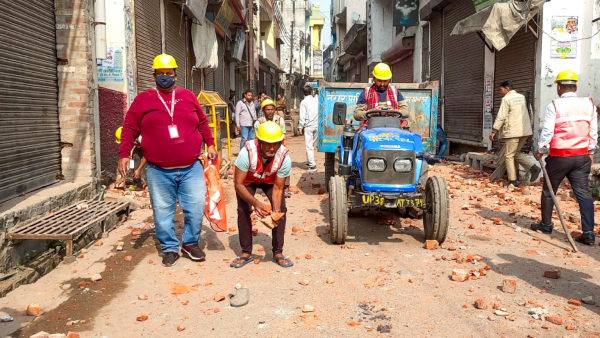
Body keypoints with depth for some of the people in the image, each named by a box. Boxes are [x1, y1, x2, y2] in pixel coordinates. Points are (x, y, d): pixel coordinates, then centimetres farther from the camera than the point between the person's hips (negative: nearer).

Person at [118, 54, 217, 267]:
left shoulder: (188, 97, 10)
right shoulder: (143, 100, 4)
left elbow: (203, 123, 17)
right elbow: (129, 129, 3)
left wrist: (210, 144, 10)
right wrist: (124, 154, -6)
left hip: (191, 169, 1)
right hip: (159, 172, -1)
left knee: (196, 208, 3)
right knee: (163, 212, 6)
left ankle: (191, 244, 23)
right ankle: (170, 248, 22)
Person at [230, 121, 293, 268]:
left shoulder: (284, 158, -33)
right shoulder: (247, 153, -40)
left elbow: (278, 188, -23)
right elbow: (239, 185, -34)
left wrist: (276, 211, -38)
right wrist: (255, 203, -48)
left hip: (271, 180, 2)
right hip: (247, 180, -1)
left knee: (281, 210, -12)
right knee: (243, 211, -16)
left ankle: (278, 253, 2)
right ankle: (246, 253, 1)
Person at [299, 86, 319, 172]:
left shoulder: (304, 102, -7)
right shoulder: (316, 100, 6)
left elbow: (302, 116, -11)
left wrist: (300, 127, -6)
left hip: (308, 126, -5)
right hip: (317, 125, 5)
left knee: (309, 146, -4)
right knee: (312, 144, 19)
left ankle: (312, 165, -8)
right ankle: (310, 161, 29)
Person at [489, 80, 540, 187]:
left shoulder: (506, 99, -9)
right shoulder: (522, 97, 16)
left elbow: (501, 117, -14)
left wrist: (494, 131, -10)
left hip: (513, 131, -8)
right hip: (525, 131, 8)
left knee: (509, 155, 1)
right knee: (516, 152, 20)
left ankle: (512, 180, 1)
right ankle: (533, 168, 4)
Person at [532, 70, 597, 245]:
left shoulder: (554, 106, -9)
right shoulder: (589, 104, 5)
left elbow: (547, 132, -11)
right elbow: (593, 131, 9)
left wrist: (540, 151, 2)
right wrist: (591, 151, 18)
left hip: (559, 155, -4)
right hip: (582, 155, 4)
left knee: (549, 190, 13)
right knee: (583, 192, 3)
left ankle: (546, 224, 25)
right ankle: (588, 232, -2)